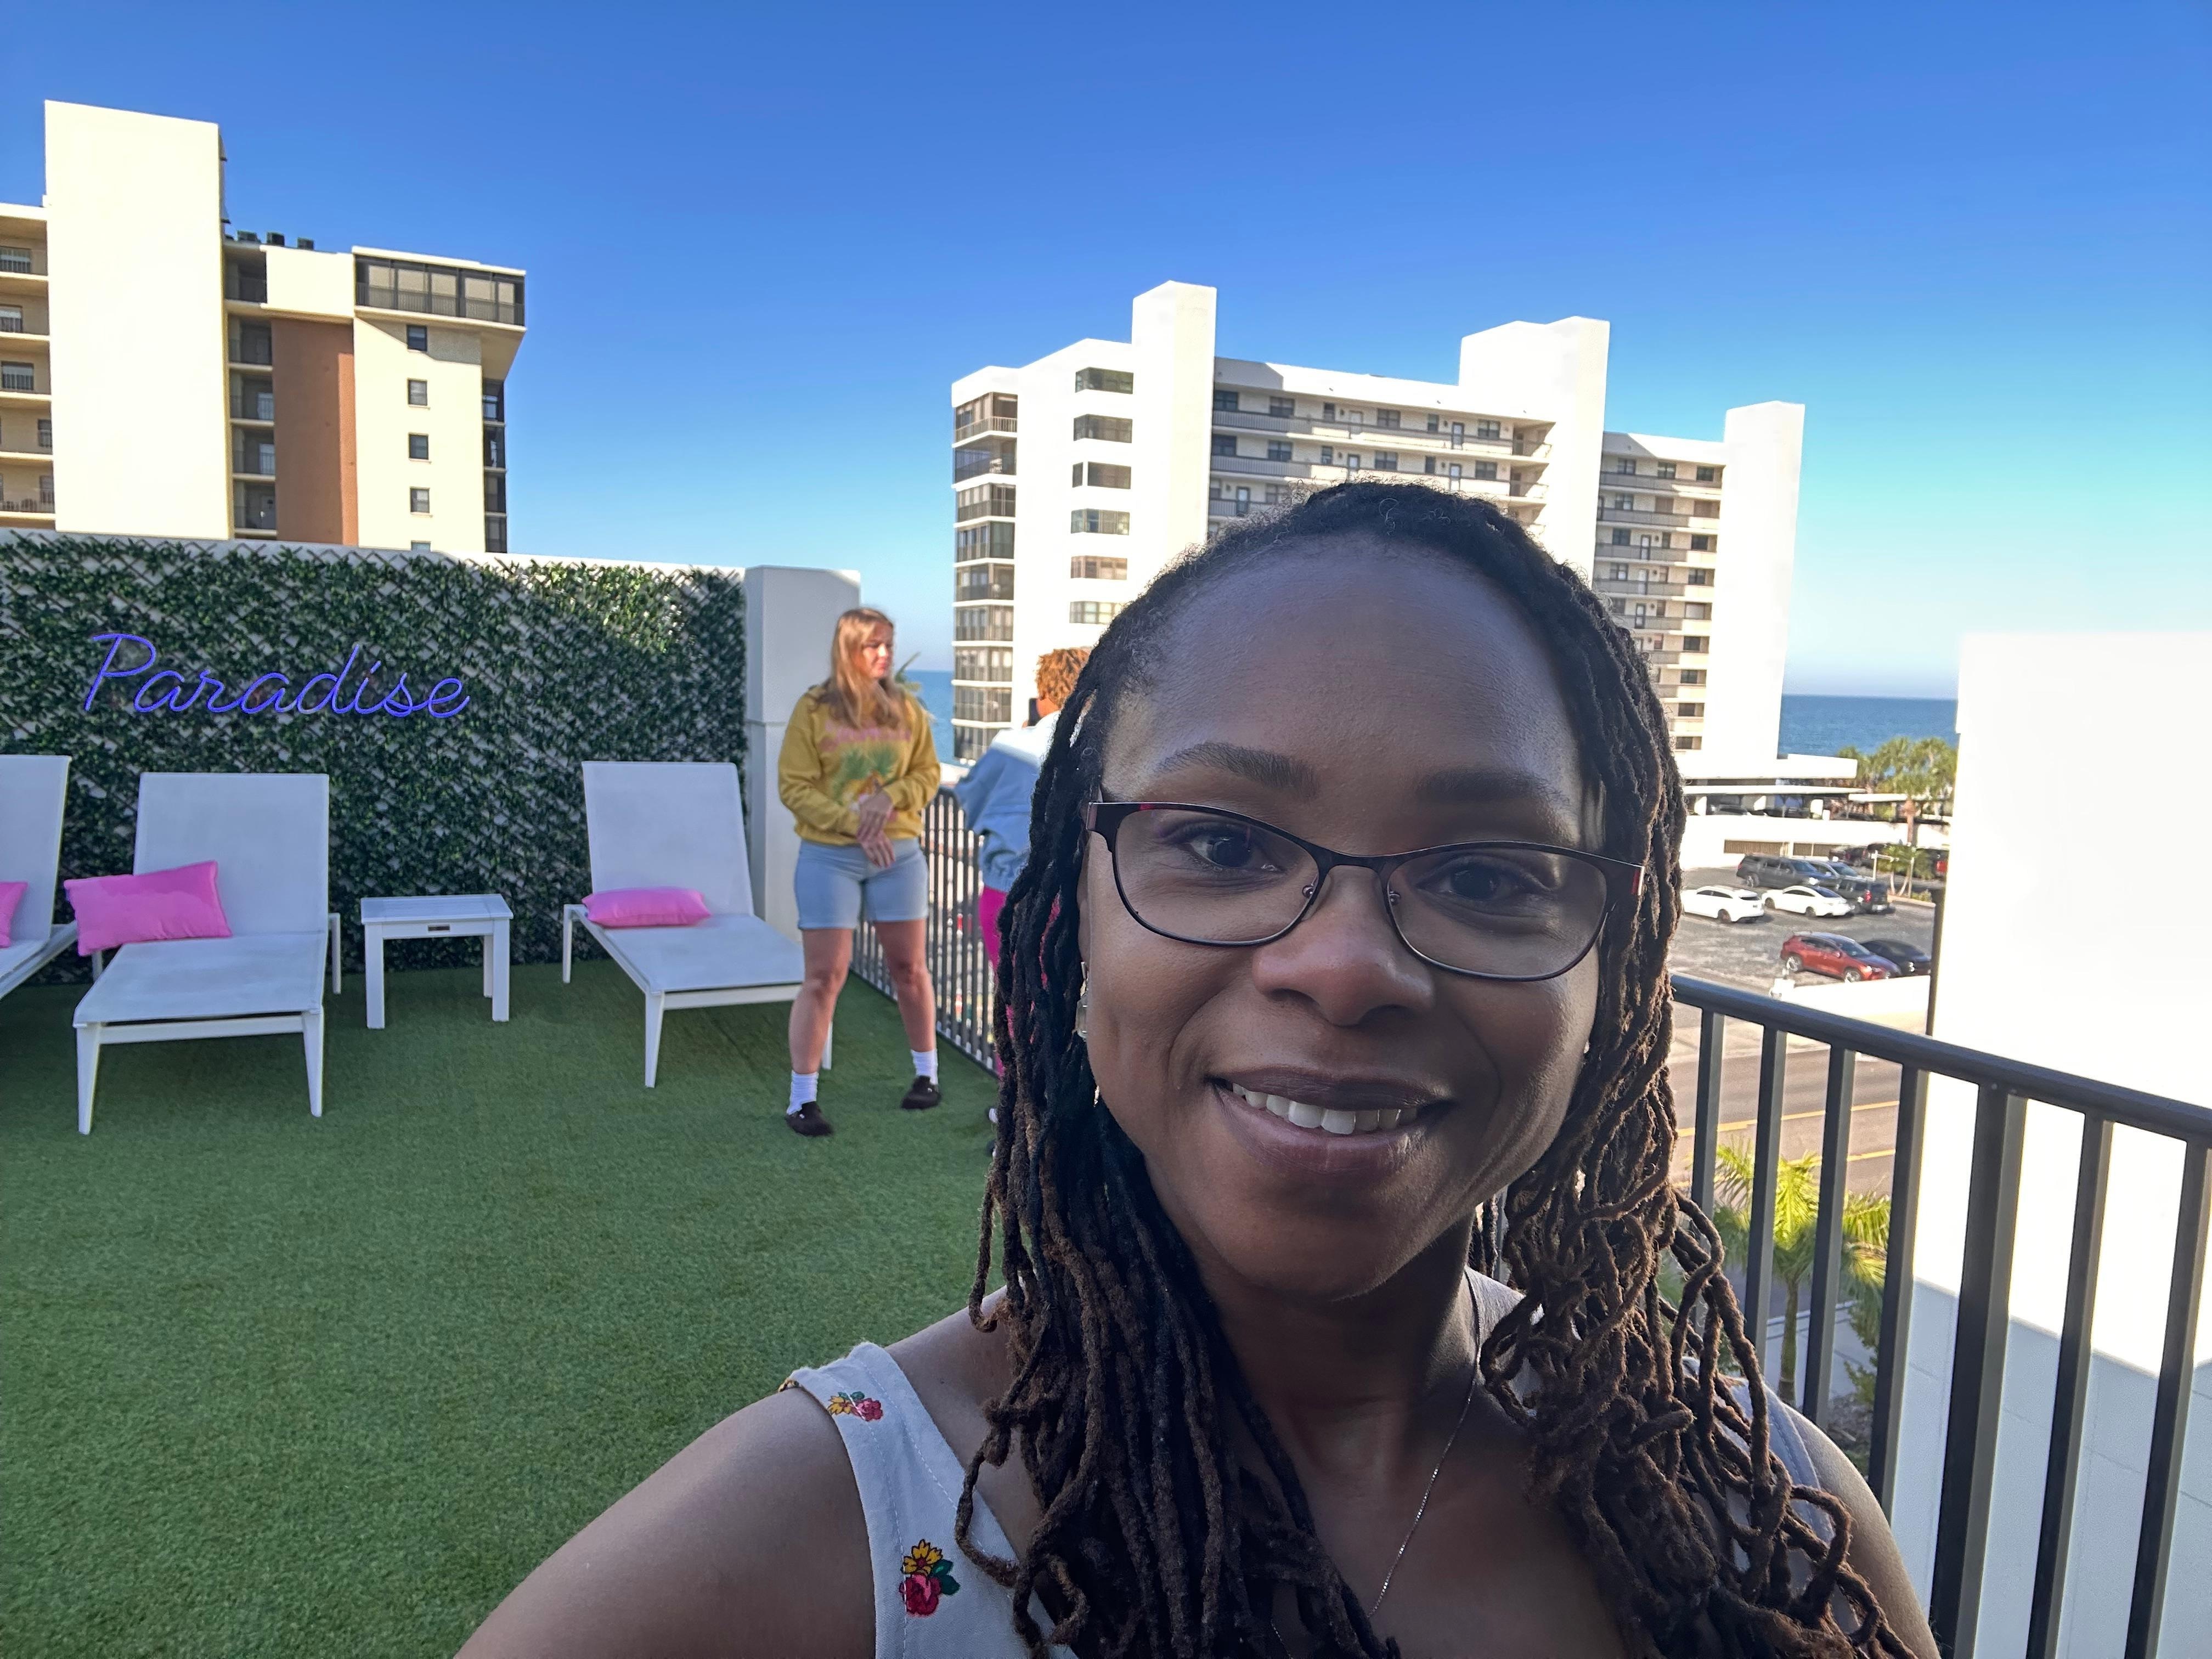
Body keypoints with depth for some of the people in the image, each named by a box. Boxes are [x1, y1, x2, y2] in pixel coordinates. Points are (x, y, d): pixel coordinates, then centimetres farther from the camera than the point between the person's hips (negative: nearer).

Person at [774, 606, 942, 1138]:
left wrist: (892, 797, -13)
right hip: (829, 857, -3)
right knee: (824, 976, -3)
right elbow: (793, 787, -7)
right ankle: (802, 1097, 8)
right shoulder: (813, 710, -5)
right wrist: (854, 824, -16)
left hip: (898, 853, 3)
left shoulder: (906, 709, 5)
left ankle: (926, 1073, 30)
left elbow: (927, 774, 7)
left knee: (908, 966, 12)